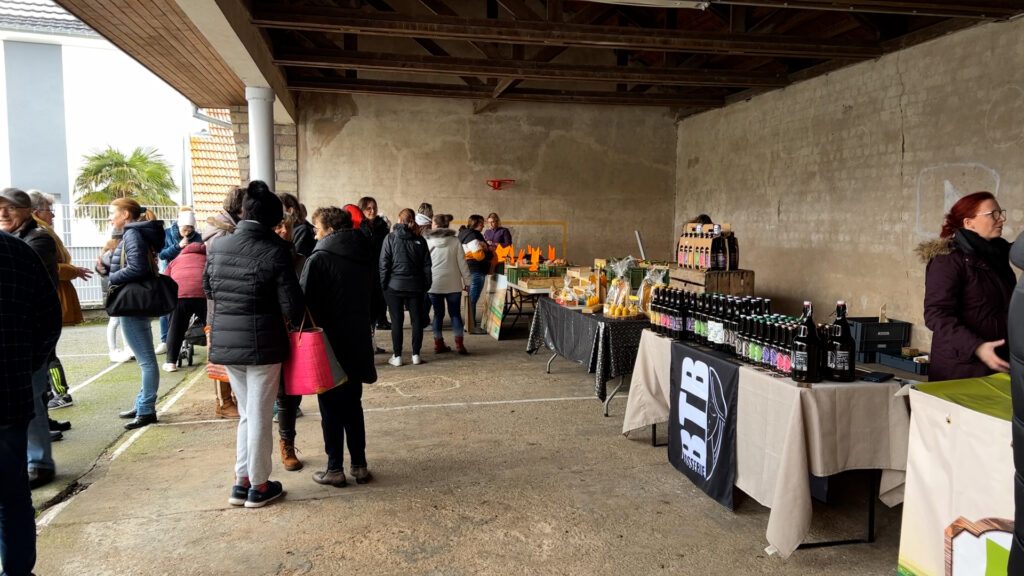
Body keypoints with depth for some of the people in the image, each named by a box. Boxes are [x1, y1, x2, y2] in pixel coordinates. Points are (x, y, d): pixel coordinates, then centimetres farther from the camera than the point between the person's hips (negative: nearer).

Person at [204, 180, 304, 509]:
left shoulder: (217, 247, 2)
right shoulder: (275, 250, -14)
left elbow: (208, 290, 15)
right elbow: (291, 303, -13)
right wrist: (297, 323, 7)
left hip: (225, 342, 5)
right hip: (262, 343, -5)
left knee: (246, 413, 19)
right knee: (260, 415, 7)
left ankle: (241, 482, 23)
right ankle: (258, 486, 18)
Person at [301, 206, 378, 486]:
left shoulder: (319, 259, -13)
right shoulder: (363, 257, 7)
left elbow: (305, 303, -14)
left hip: (329, 345, -6)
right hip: (357, 344, 6)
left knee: (331, 408, 5)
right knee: (353, 405, 15)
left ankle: (335, 468, 10)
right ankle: (359, 464, 18)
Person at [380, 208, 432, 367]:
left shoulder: (390, 238, -4)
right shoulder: (420, 240, 2)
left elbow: (383, 264, -7)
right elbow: (426, 265, 3)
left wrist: (383, 284, -1)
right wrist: (426, 285, 8)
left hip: (394, 286, -1)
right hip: (416, 286, 2)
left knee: (397, 321, 3)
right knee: (417, 320, 8)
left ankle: (397, 356, 5)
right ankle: (416, 355, 11)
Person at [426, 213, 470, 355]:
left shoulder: (428, 241, -2)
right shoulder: (455, 241, -3)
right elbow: (462, 263, -2)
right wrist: (466, 280, 5)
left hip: (434, 284, 1)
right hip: (453, 283, 0)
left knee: (438, 314, 10)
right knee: (455, 313, 7)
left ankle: (438, 344, 11)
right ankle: (459, 344, 1)